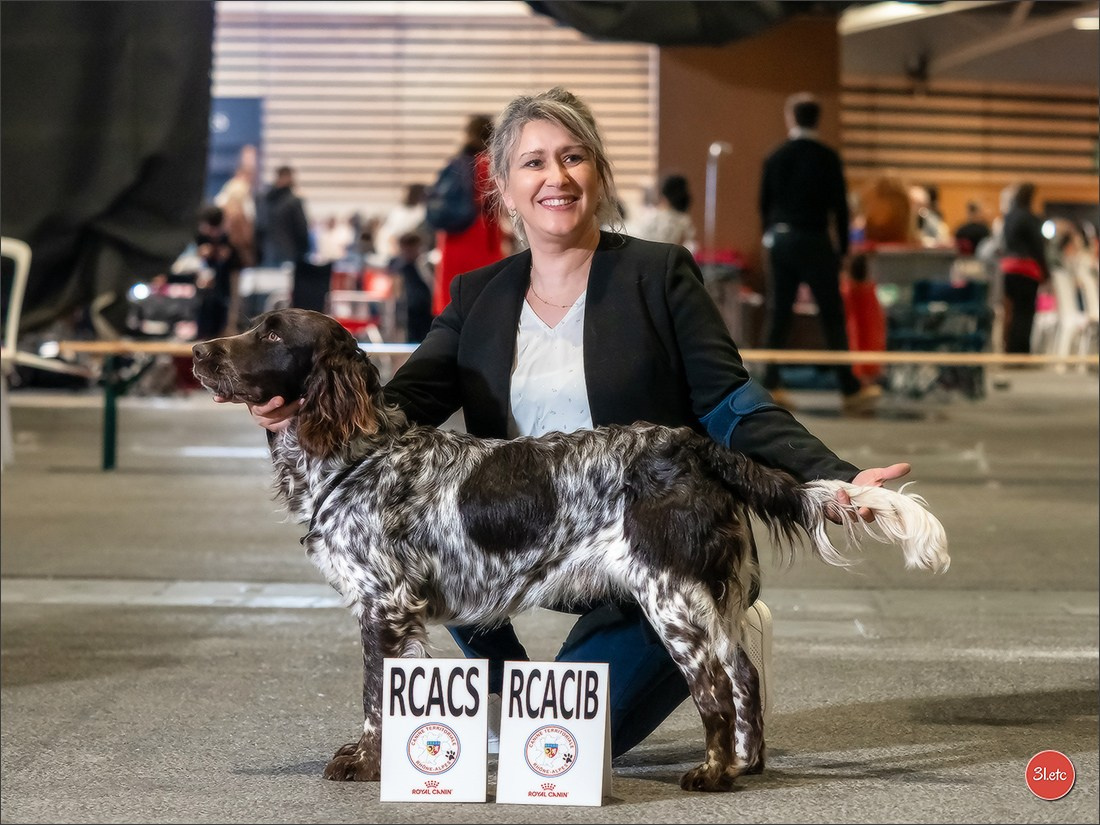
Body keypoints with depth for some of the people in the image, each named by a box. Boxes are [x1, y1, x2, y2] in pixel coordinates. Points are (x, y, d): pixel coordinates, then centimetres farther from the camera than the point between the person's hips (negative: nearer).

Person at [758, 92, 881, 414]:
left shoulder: (775, 158, 3)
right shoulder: (827, 157, -8)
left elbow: (764, 204, 9)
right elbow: (839, 205, -7)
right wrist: (842, 247, 1)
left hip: (779, 241, 4)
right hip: (815, 242, -4)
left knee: (778, 313, 8)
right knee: (832, 316, -2)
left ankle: (771, 385, 7)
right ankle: (850, 390, -1)